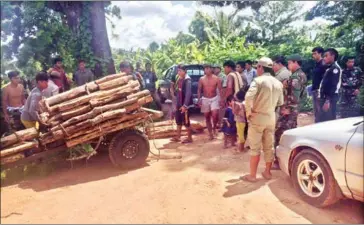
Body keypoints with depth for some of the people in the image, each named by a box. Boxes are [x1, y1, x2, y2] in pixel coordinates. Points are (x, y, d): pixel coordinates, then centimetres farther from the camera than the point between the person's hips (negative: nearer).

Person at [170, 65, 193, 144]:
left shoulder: (187, 80, -15)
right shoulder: (179, 79, 11)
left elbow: (188, 94, -22)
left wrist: (185, 105, -26)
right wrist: (177, 103, 14)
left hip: (185, 105, -9)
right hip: (179, 104, 9)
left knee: (186, 122, 0)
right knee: (178, 121, 15)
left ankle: (189, 138, 13)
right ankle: (178, 137, 27)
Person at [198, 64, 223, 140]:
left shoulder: (216, 78, -5)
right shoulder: (201, 79, -1)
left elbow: (220, 89, -4)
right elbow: (199, 90, 3)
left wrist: (221, 99, -12)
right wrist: (199, 99, -8)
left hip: (214, 98, -2)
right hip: (205, 99, 2)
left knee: (215, 114, -21)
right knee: (207, 117, 6)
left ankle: (214, 127, 9)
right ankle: (210, 134, 18)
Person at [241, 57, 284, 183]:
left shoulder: (258, 80, -14)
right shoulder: (278, 83, 9)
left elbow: (249, 97, -28)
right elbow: (280, 103, 12)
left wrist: (249, 111, -16)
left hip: (257, 117, -6)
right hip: (271, 117, 6)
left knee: (255, 147, 1)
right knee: (269, 147, 14)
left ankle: (252, 175, 9)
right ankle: (267, 172, 25)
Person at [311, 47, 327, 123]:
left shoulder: (323, 64, -11)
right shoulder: (316, 64, 16)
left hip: (320, 91, -9)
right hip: (314, 90, 9)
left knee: (320, 110, -6)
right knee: (316, 111, 14)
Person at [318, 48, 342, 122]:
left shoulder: (335, 68, -11)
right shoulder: (329, 68, 17)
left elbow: (333, 86, -19)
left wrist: (328, 101, -23)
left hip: (330, 99, -9)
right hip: (325, 98, 9)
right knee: (322, 121, 13)